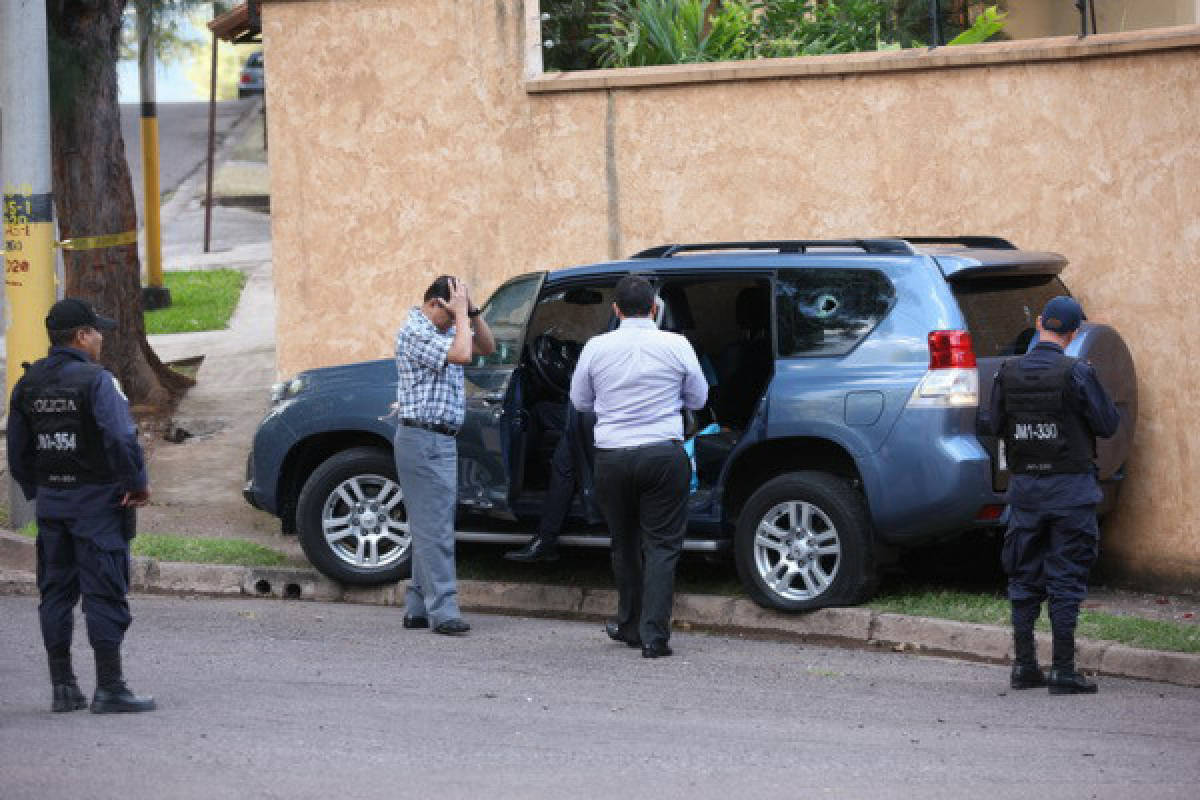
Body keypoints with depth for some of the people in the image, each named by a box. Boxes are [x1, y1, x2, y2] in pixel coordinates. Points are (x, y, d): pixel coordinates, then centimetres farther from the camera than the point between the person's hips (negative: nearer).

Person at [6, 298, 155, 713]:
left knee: (56, 593, 11)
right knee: (104, 594, -3)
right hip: (97, 500, -6)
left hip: (50, 502, 6)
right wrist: (138, 483, -11)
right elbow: (121, 439, -24)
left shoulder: (29, 383, 7)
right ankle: (109, 688, -3)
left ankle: (63, 687, 12)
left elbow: (17, 449, 12)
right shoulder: (95, 380, -14)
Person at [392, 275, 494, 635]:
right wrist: (461, 315, -13)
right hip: (424, 440, -10)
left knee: (430, 527, 10)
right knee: (435, 527, -12)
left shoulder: (445, 329, 17)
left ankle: (418, 609, 13)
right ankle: (442, 611, -14)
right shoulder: (415, 332, -13)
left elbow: (486, 347, 17)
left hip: (440, 440, 10)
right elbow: (461, 354, -24)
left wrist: (470, 311, 5)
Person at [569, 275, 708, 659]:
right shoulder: (676, 346, -5)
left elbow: (580, 401, 11)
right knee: (662, 546, 2)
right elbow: (698, 399, 8)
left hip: (612, 457, 2)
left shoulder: (597, 347, -2)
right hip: (663, 453, -2)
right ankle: (654, 635, -7)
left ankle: (630, 625, 29)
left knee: (625, 544, 18)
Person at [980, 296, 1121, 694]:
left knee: (1024, 577, 13)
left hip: (1024, 487, 4)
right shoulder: (1077, 373, -13)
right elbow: (1108, 424, -7)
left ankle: (1024, 665, 14)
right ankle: (1063, 672, -2)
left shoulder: (1008, 373, -2)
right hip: (1070, 489, -4)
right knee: (1066, 579, 0)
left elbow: (992, 426, 5)